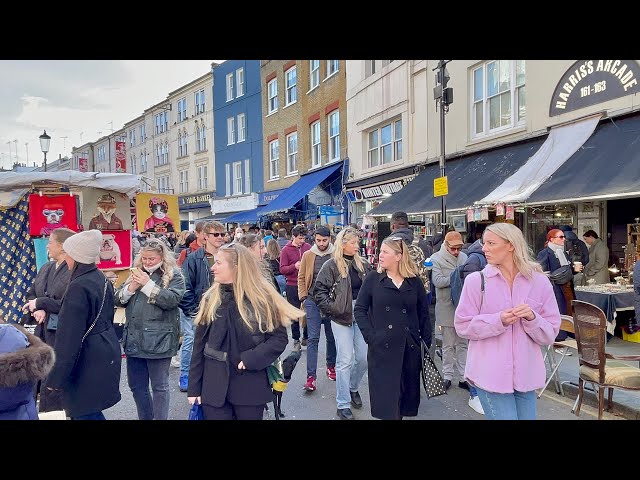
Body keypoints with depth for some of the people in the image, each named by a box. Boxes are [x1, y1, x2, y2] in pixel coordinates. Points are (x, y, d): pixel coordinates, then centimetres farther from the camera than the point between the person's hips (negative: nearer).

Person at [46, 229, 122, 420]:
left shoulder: (78, 287, -20)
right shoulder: (102, 280, 7)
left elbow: (70, 336, -21)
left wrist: (56, 376, -16)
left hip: (89, 359, -9)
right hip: (106, 352, 9)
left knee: (84, 413, 4)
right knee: (85, 409, 20)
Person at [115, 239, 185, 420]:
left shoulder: (174, 275, -4)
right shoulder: (137, 273, 13)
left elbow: (172, 300, -18)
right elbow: (118, 300, 10)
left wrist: (148, 284, -18)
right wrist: (131, 287, -9)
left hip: (158, 340, -6)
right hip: (134, 339, 6)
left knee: (159, 386, 5)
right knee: (136, 386, 16)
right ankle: (145, 417, 33)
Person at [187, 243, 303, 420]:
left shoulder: (261, 297, -8)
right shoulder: (211, 298, 1)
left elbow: (280, 337, -6)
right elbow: (199, 345, 3)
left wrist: (251, 359, -19)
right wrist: (194, 388, 2)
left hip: (250, 387, -2)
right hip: (214, 386, 2)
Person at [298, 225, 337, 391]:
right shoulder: (308, 255, 2)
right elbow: (301, 278, 6)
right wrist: (303, 297, -2)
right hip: (313, 301, -1)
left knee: (332, 337, 16)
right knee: (313, 338, -4)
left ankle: (331, 366, 36)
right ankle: (310, 376, -2)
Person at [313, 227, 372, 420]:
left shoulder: (363, 265, 7)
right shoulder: (331, 265, -7)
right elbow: (319, 291, -7)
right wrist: (332, 308, -13)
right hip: (341, 318, -4)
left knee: (364, 358, 9)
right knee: (345, 360, -2)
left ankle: (353, 387, 37)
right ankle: (343, 405, 11)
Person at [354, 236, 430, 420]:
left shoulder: (415, 282, 3)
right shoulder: (373, 279, 0)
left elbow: (424, 313, 8)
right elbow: (360, 310, 0)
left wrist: (427, 342, 3)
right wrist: (370, 336, -10)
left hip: (409, 348, 2)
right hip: (381, 348, -1)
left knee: (407, 391, 12)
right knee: (385, 394, 4)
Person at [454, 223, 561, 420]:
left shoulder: (539, 282, 0)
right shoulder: (476, 280, -5)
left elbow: (550, 334, 2)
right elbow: (463, 326, -5)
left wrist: (532, 318, -17)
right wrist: (498, 321, -18)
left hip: (525, 374, 3)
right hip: (490, 374, -3)